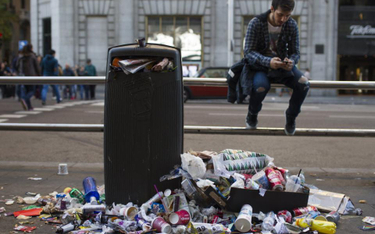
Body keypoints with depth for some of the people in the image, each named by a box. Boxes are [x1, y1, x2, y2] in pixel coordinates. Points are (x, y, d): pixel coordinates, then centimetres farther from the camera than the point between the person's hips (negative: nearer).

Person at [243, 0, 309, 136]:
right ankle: (252, 115, -2)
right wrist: (268, 61, -35)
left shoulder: (292, 25, -5)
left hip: (281, 65, 3)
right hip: (259, 66, -3)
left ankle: (291, 115, 6)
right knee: (261, 86, -36)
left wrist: (291, 62, -26)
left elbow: (295, 52, 0)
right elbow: (248, 52, -18)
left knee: (303, 84, -23)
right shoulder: (256, 23, -16)